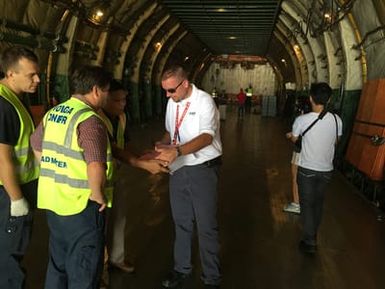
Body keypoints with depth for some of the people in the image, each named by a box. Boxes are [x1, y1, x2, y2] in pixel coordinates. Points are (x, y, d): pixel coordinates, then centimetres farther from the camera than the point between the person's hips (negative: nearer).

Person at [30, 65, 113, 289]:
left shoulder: (53, 114, 7)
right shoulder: (89, 120, -20)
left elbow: (36, 145, 21)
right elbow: (95, 166, -32)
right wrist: (97, 194, -17)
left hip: (54, 200, 8)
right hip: (81, 204, -8)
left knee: (58, 262, 23)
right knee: (83, 270, 8)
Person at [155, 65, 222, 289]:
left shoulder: (204, 101, -13)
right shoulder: (172, 103, 8)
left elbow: (206, 137, -23)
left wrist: (177, 151, -35)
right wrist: (163, 144, -5)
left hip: (203, 169, -6)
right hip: (178, 169, 6)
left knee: (206, 226, 3)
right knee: (181, 222, 17)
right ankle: (182, 269, 35)